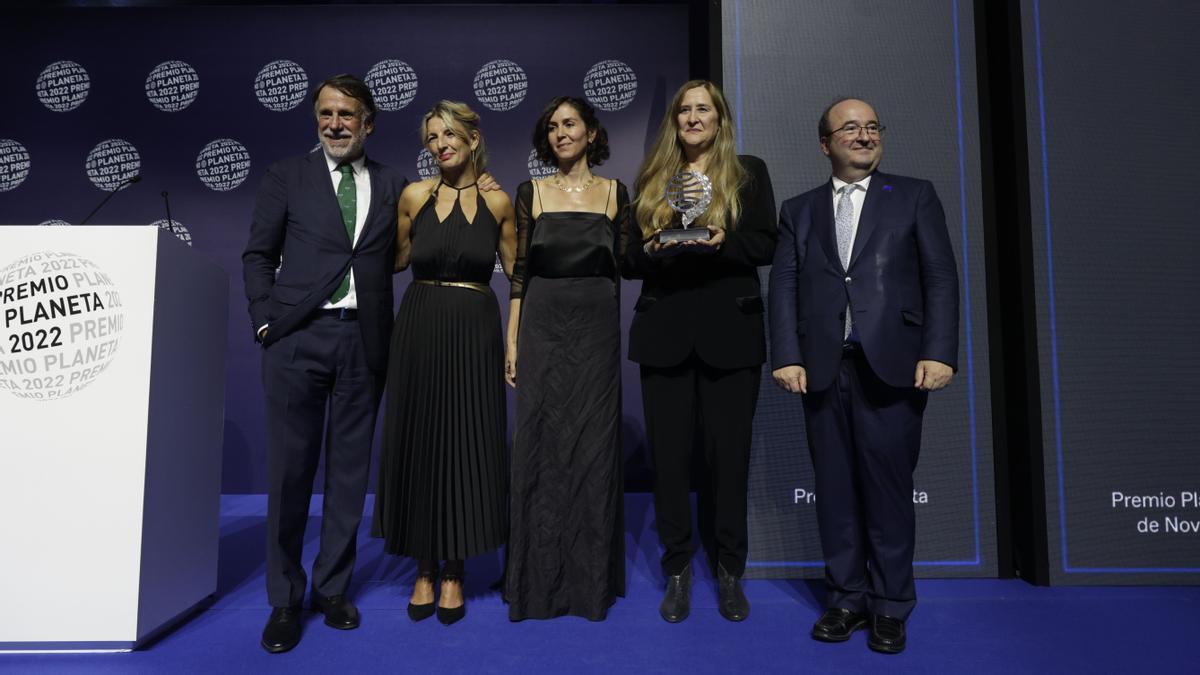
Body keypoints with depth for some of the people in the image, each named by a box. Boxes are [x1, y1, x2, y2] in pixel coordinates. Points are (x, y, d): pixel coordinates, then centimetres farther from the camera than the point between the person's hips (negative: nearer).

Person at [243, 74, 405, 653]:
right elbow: (257, 254, 6)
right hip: (297, 337, -1)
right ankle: (284, 600, 19)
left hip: (364, 340, 1)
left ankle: (332, 588, 24)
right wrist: (266, 321, -3)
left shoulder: (392, 186, 11)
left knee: (349, 471, 8)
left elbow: (396, 259, 8)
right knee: (289, 470, 3)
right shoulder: (287, 176, 8)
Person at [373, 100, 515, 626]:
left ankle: (454, 574, 19)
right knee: (418, 444, 5)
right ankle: (424, 571, 21)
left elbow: (517, 273, 8)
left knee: (468, 445, 3)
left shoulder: (497, 202, 2)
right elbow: (397, 259, 15)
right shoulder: (415, 195, 3)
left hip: (474, 333, 0)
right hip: (420, 329, 1)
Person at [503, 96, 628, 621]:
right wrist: (512, 342, -1)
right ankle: (538, 578, 18)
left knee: (594, 448, 4)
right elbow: (520, 272, 3)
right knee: (541, 447, 2)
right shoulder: (532, 193, 5)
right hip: (543, 328, 0)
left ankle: (591, 578, 20)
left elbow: (626, 265, 10)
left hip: (597, 329, 1)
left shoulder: (614, 193, 8)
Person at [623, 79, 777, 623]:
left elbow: (766, 246, 0)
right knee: (669, 451, 3)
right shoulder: (651, 179, 14)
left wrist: (721, 242, -18)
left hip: (729, 331, -1)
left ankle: (729, 572, 20)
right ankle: (677, 571, 19)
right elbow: (630, 259, 9)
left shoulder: (748, 172, 10)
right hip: (665, 332, 2)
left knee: (728, 452, 3)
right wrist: (654, 250, -12)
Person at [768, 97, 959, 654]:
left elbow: (940, 278, 3)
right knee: (834, 487, 7)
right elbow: (783, 287, 6)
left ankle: (889, 606, 19)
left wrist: (938, 353, -8)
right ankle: (846, 598, 21)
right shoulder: (799, 210, 15)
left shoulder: (914, 197, 11)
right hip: (823, 370, 2)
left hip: (892, 368, -1)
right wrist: (787, 357, -6)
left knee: (888, 487, 3)